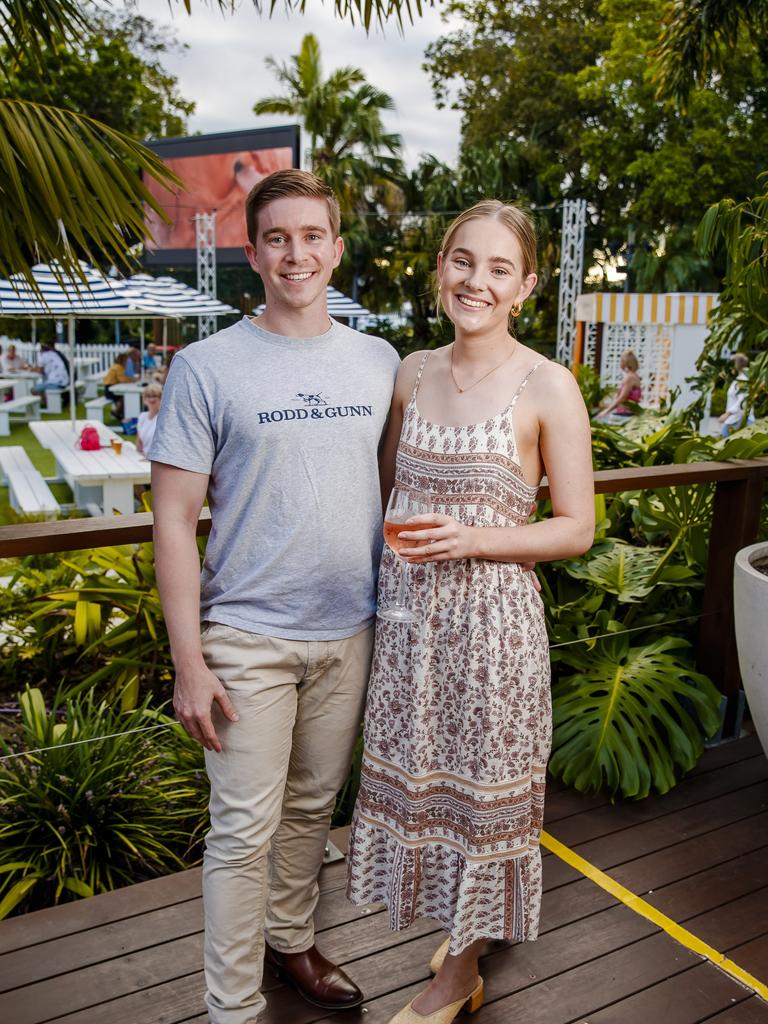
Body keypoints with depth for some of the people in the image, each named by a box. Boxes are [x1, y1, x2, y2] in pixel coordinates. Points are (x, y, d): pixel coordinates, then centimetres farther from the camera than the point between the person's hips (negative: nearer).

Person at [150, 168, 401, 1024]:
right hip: (248, 638, -4)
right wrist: (188, 662, -12)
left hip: (350, 632, 4)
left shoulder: (379, 362, 5)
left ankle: (291, 940, 43)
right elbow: (174, 520, -8)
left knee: (312, 805, 20)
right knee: (244, 829, 4)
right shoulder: (207, 367, -8)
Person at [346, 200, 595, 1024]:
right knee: (413, 779, 16)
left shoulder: (547, 387, -9)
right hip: (406, 613, 5)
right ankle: (465, 926, 43)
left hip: (491, 617, -4)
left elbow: (576, 528, -7)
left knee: (477, 790, 10)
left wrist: (471, 538, -21)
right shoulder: (411, 373, 5)